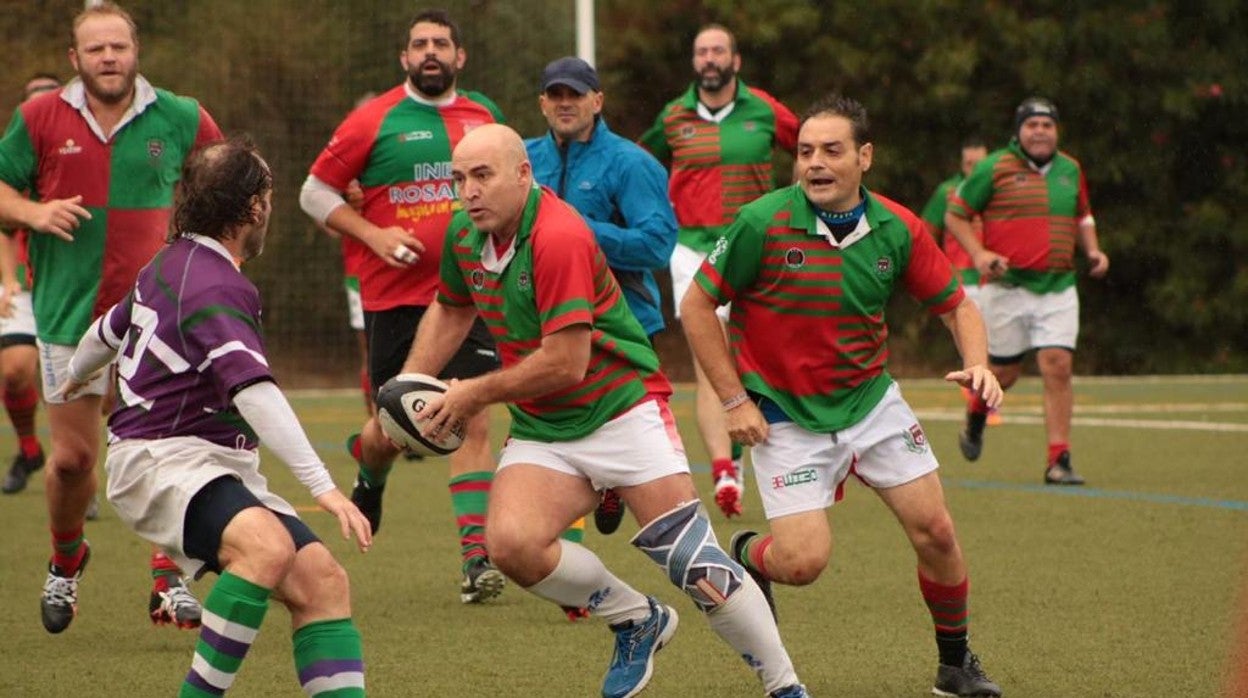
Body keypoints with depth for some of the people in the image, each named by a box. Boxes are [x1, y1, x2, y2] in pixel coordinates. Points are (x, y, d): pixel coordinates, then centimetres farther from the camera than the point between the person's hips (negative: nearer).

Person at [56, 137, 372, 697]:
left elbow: (111, 328, 35)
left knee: (322, 581, -6)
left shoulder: (171, 263, 16)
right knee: (268, 544, -37)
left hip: (216, 468, 10)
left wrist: (75, 378, 57)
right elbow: (252, 389, -29)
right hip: (160, 458, -10)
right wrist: (321, 485, -35)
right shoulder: (215, 287, -16)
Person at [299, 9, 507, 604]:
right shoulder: (374, 122, -4)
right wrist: (373, 235, -11)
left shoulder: (483, 116, 8)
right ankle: (369, 473, 43)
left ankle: (476, 556, -9)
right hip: (395, 297, -2)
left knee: (472, 421, -9)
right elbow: (315, 192, 0)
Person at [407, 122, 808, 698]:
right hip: (540, 429, 7)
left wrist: (476, 393, -14)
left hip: (622, 408, -6)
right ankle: (637, 621, 4)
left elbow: (564, 364, -24)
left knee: (696, 566, -9)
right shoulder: (464, 234, 2)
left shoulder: (558, 237, -23)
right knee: (511, 544, -20)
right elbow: (451, 310, 22)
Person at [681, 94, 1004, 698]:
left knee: (935, 532, -2)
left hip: (872, 400, 4)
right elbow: (697, 305, -9)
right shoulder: (763, 223, -18)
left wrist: (977, 364, -14)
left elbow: (955, 304, 6)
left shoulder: (898, 229, -7)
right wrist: (734, 399, -12)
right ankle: (747, 555, 22)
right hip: (784, 415, -4)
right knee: (804, 561, -15)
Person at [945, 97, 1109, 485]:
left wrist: (1092, 250, 9)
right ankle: (975, 420, 40)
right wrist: (978, 253, -14)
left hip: (1058, 289, 3)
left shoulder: (1070, 170, 10)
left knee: (1058, 368, -10)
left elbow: (1081, 216, 27)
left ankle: (1058, 460, -7)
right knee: (1004, 373, 7)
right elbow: (955, 215, 0)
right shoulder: (994, 168, -4)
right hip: (1007, 288, -3)